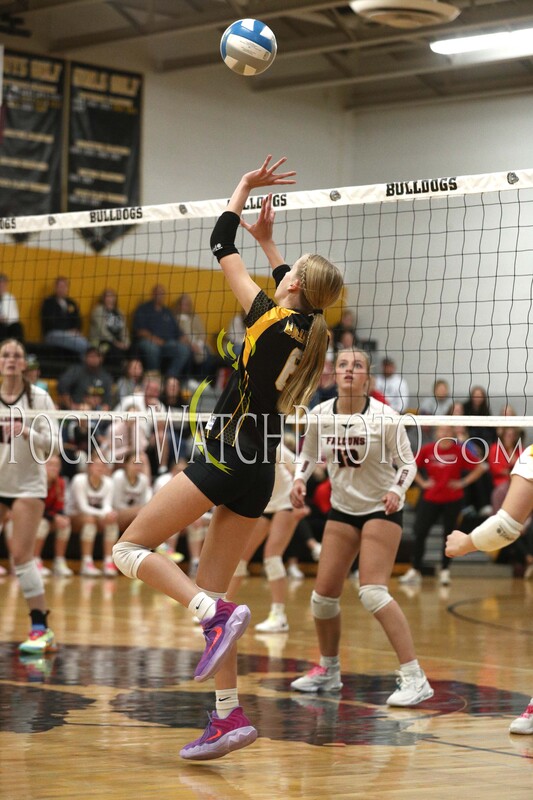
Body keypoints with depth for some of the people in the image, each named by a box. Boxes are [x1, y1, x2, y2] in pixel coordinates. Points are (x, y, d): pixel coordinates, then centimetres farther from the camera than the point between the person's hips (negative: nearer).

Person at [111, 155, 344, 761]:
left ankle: (219, 614, -19)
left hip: (226, 458, -7)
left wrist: (244, 187, 14)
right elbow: (292, 287, 32)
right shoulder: (309, 332, 7)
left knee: (131, 548, 0)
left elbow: (221, 245, 2)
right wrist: (267, 238, 38)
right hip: (259, 476, 7)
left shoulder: (270, 318, -10)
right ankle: (229, 718, 3)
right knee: (208, 595, 9)